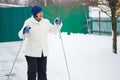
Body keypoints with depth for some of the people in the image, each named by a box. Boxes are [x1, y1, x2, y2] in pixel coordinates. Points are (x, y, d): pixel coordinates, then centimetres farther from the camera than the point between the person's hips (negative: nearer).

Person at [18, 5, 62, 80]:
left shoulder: (46, 22, 6)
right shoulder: (29, 22, -8)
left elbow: (54, 29, 16)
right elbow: (21, 35, -12)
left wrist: (58, 24, -2)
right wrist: (24, 32, -34)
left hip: (43, 52, 5)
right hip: (32, 52, -4)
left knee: (43, 71, 15)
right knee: (32, 72, 1)